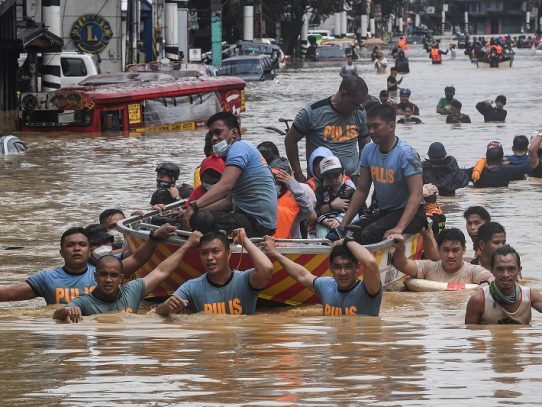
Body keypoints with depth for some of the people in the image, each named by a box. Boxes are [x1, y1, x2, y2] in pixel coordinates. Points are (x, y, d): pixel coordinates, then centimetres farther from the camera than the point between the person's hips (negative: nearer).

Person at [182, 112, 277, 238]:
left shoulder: (239, 147, -9)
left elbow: (225, 185, -26)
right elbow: (230, 201, 22)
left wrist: (194, 206, -33)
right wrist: (198, 209, 12)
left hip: (257, 223, -11)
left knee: (199, 219, -27)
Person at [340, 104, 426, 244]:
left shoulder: (406, 154, -18)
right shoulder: (369, 151, 4)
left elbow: (416, 195, -24)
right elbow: (361, 190, 10)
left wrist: (399, 228, -35)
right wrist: (344, 223, 2)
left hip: (408, 212, -7)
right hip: (384, 212, 7)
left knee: (368, 234, -30)